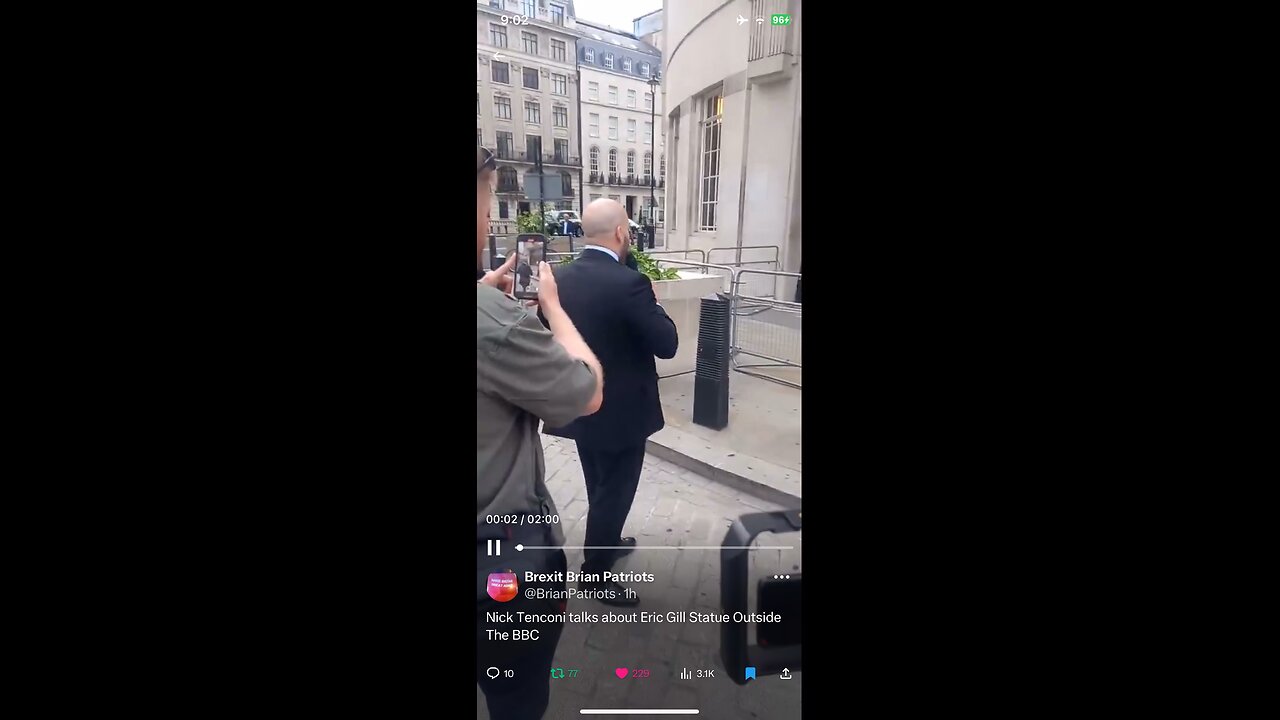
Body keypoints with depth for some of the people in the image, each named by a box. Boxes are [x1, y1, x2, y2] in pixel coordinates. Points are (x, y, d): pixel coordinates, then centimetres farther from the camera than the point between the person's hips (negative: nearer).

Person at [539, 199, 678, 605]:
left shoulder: (560, 278, -3)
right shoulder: (629, 283, -24)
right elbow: (667, 344, -19)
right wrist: (650, 303, -5)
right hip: (620, 412, -7)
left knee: (600, 488, 26)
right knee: (613, 492, 11)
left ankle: (607, 542, 47)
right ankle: (595, 573, 27)